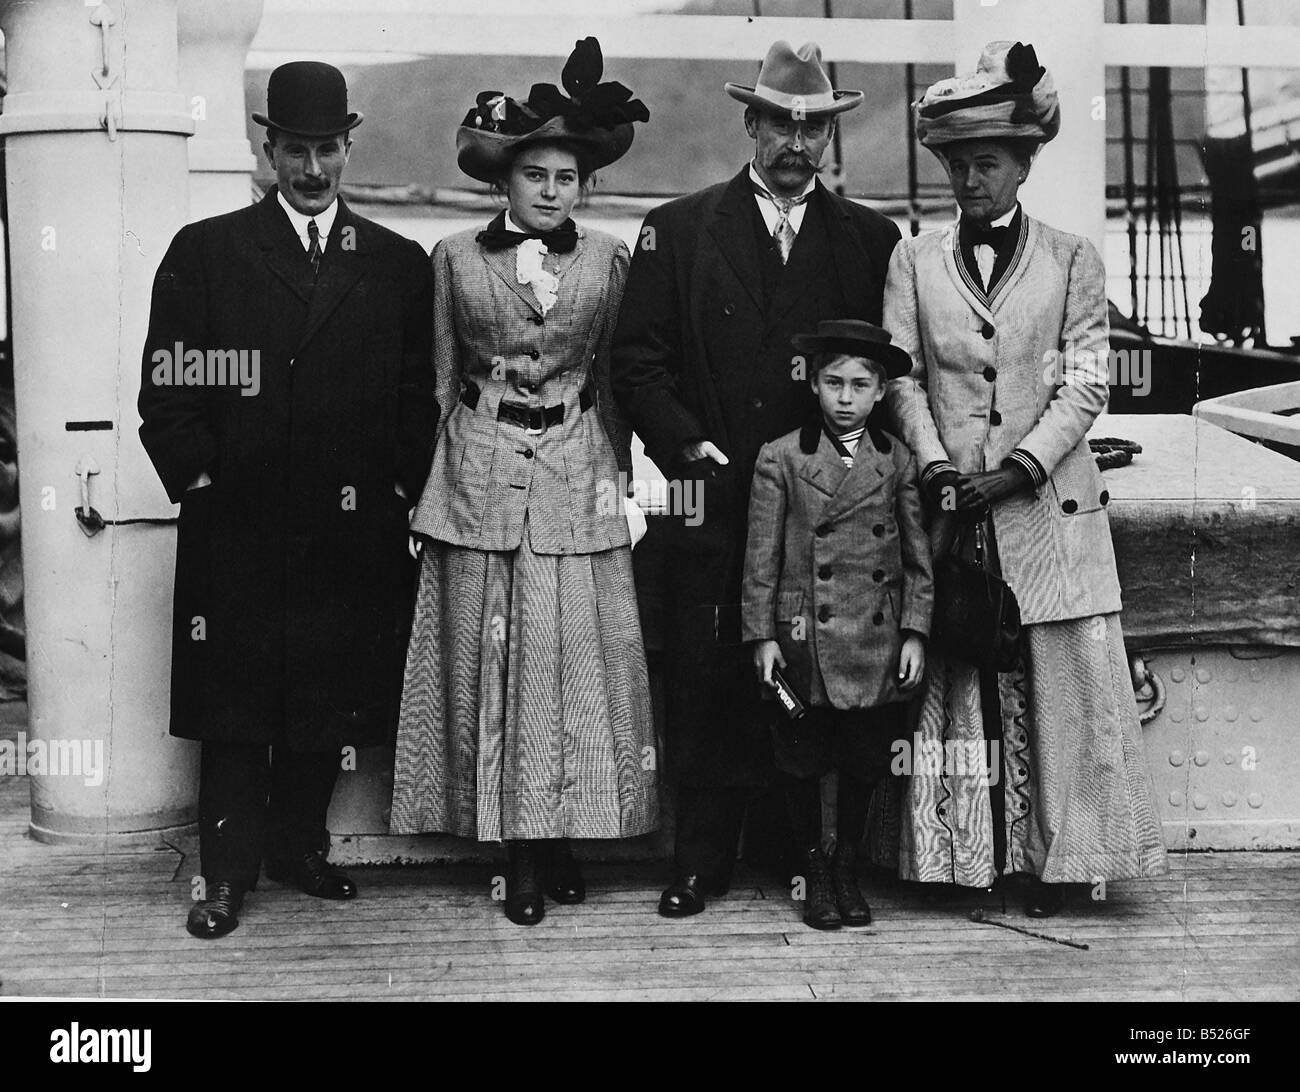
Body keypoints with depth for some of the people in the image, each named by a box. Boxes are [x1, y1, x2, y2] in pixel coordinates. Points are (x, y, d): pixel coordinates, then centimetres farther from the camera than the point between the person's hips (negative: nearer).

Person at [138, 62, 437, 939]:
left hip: (353, 532, 2)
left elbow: (419, 397, 9)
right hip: (235, 530, -2)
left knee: (330, 700, 8)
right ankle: (228, 871, 12)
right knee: (232, 708, 3)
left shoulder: (399, 264, 9)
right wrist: (200, 479, -6)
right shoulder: (204, 252, 4)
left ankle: (299, 844, 23)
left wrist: (399, 490, 1)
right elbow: (167, 387, 1)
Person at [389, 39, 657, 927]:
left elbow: (616, 378, 9)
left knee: (574, 651, -2)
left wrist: (617, 476, 3)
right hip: (479, 477, 0)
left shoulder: (608, 260, 4)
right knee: (490, 656, 1)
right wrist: (438, 477, 5)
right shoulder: (456, 258, 3)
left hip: (577, 479, 0)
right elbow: (442, 378, 9)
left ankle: (563, 836, 12)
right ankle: (519, 850, 9)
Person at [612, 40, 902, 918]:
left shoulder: (872, 240, 11)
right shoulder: (679, 229, 8)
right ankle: (704, 859, 10)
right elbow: (637, 359, 4)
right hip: (715, 497, 0)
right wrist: (690, 448, -7)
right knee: (706, 680, 0)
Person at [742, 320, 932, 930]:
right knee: (803, 765, 7)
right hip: (804, 640, -2)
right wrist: (761, 635, -4)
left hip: (876, 646, 2)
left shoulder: (898, 462, 5)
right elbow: (761, 557, 0)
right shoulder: (781, 458, -1)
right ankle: (813, 874, 23)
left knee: (863, 765, 9)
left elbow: (918, 558, 8)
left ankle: (847, 871, 27)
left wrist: (914, 633, 1)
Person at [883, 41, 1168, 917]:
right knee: (956, 676, 1)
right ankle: (965, 855, 10)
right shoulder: (915, 262, 9)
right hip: (950, 503, 1)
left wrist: (1021, 466, -12)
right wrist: (936, 467, -10)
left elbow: (1086, 384, 0)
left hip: (1050, 500, -1)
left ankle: (1055, 857, 8)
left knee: (1062, 680, -1)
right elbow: (903, 379, 5)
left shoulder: (1072, 260, 6)